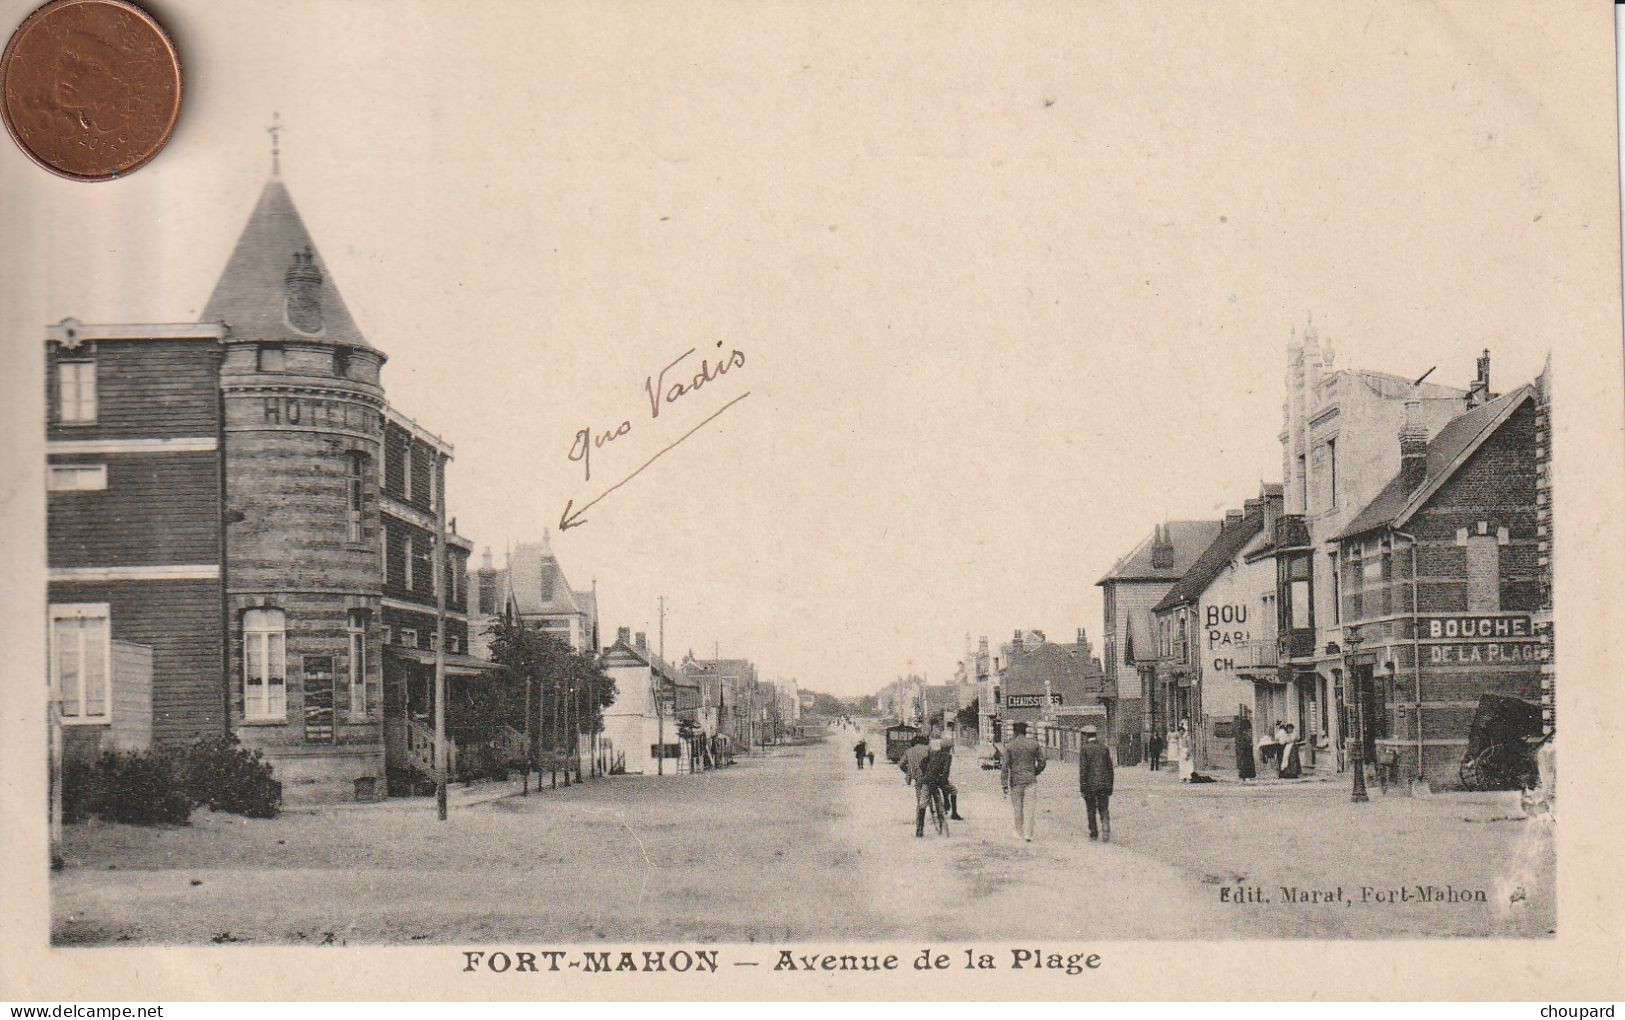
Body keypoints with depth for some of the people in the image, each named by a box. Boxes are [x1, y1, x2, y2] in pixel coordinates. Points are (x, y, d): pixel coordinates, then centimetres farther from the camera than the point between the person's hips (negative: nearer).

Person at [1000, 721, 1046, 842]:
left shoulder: (1009, 746, -2)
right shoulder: (1034, 744, 1)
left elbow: (1006, 766, -5)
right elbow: (1041, 763, 5)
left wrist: (1005, 785, -4)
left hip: (1015, 781, 0)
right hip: (1031, 781, 0)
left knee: (1018, 809, 10)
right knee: (1030, 808, 1)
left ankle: (1019, 833, 17)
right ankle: (1028, 834, -7)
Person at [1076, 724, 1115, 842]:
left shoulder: (1084, 749, -7)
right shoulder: (1105, 748, 5)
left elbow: (1083, 769, -11)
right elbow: (1110, 768, 7)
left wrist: (1082, 787, -8)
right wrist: (1110, 786, 15)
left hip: (1090, 784, -3)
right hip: (1104, 784, 3)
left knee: (1091, 810, 11)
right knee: (1104, 809, 4)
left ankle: (1094, 833, 18)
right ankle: (1106, 831, -15)